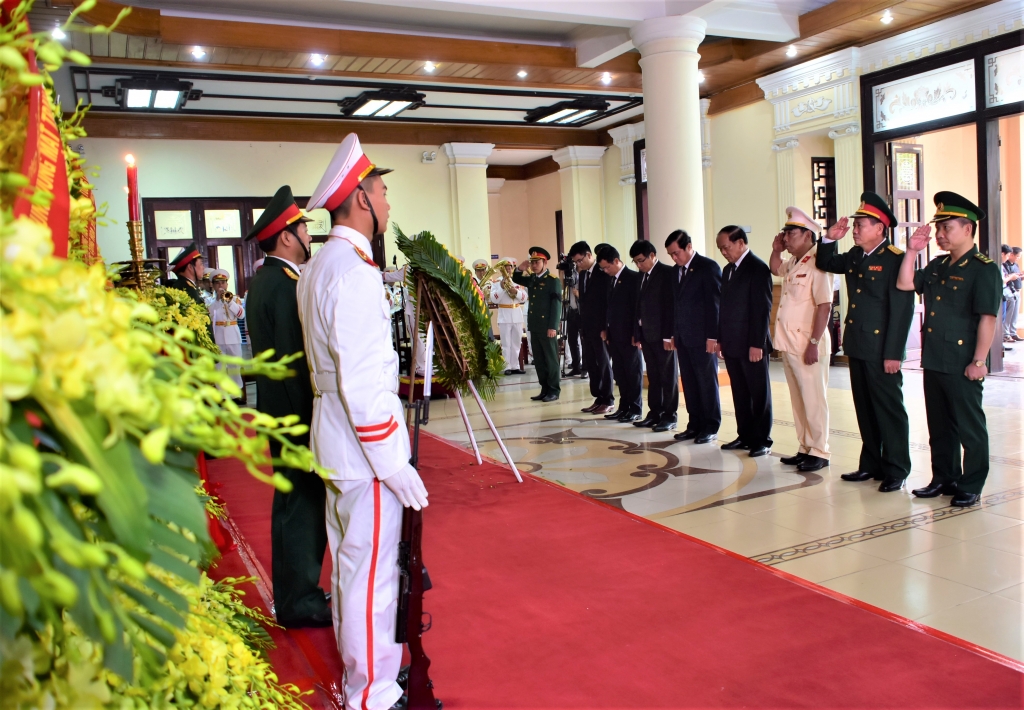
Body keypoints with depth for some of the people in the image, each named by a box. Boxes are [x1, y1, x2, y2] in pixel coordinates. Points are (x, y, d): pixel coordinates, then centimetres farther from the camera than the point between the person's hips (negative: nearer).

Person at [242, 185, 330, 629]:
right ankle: (298, 602, 12)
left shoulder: (263, 281, 11)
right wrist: (312, 422, -19)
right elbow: (296, 362, -23)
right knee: (302, 504, 0)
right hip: (297, 414, -10)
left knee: (297, 503, 18)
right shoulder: (285, 286, -20)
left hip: (281, 412, 10)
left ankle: (296, 593, 30)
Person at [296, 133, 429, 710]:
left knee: (350, 563, 20)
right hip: (365, 447, -11)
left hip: (337, 443, 11)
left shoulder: (320, 267, 12)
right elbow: (361, 385, -24)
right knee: (372, 572, 0)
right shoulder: (354, 271, -20)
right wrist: (397, 466, -21)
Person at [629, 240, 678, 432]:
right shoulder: (642, 275, 14)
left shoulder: (667, 273, -9)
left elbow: (672, 305, -14)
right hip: (647, 335, 7)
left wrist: (669, 335, -17)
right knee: (653, 377, 12)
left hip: (663, 335, -7)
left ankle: (670, 416, 9)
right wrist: (637, 333, 9)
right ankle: (654, 413, 18)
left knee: (668, 377, 2)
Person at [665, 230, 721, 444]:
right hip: (683, 337, 7)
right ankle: (695, 424, 17)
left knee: (707, 382, 3)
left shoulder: (708, 267, -8)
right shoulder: (676, 270, 13)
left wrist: (713, 336, -15)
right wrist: (674, 333, 10)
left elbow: (714, 302, -12)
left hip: (702, 337, -7)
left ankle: (710, 427, 12)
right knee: (689, 383, 9)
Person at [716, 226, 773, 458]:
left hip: (752, 345, -7)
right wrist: (720, 339, 12)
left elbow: (763, 309, -15)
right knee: (740, 393, 12)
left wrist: (757, 343, -18)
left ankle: (762, 440, 11)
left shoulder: (758, 268, -11)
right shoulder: (728, 269, 14)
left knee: (759, 393, 3)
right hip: (732, 344, 8)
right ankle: (745, 436, 20)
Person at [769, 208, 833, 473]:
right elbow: (774, 269, 34)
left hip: (807, 346, -9)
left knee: (813, 400, 0)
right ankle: (805, 448, 24)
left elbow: (824, 306, -20)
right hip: (789, 344, 9)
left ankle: (819, 452, 9)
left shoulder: (817, 264, -15)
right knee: (798, 400, 14)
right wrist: (776, 249, 14)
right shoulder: (792, 263, 11)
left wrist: (814, 343, -22)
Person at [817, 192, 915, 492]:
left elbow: (902, 310, -17)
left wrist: (893, 353, -20)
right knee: (865, 409, 14)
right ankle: (871, 464, 25)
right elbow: (825, 264, 25)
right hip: (857, 346, 8)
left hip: (881, 349, -8)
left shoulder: (895, 259, -14)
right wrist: (830, 238, 4)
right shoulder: (854, 257, 10)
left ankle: (896, 471, 10)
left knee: (889, 409, 1)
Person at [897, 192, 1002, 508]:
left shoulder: (984, 269, -11)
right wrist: (912, 251, 2)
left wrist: (978, 361, -19)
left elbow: (988, 318, -16)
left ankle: (971, 486, 14)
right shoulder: (937, 266, 13)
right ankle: (945, 478, 27)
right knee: (939, 426, 15)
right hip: (933, 361, 8)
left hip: (961, 365, -8)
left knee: (969, 427, 4)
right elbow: (904, 284, 7)